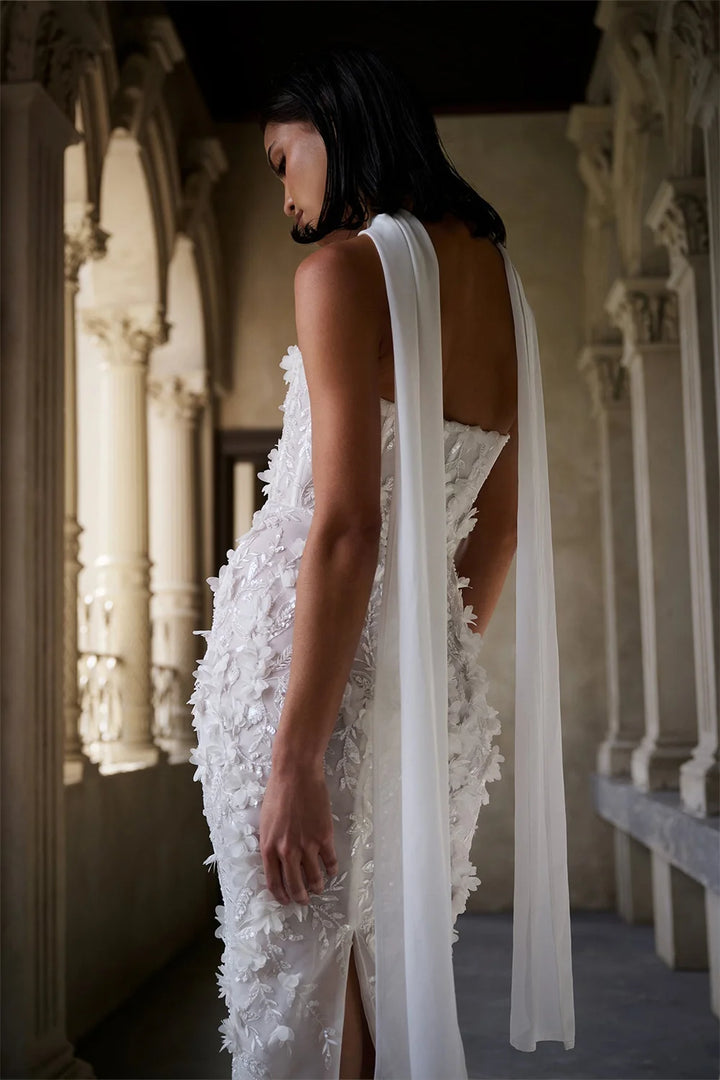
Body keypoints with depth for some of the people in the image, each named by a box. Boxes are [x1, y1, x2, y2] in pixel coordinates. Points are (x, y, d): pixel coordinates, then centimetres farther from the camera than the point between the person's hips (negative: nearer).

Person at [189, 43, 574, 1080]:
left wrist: (295, 759, -18)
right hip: (438, 672, 7)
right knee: (399, 990, 16)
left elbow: (346, 527, -18)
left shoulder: (346, 267, -9)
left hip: (308, 655, -7)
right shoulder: (497, 275, 14)